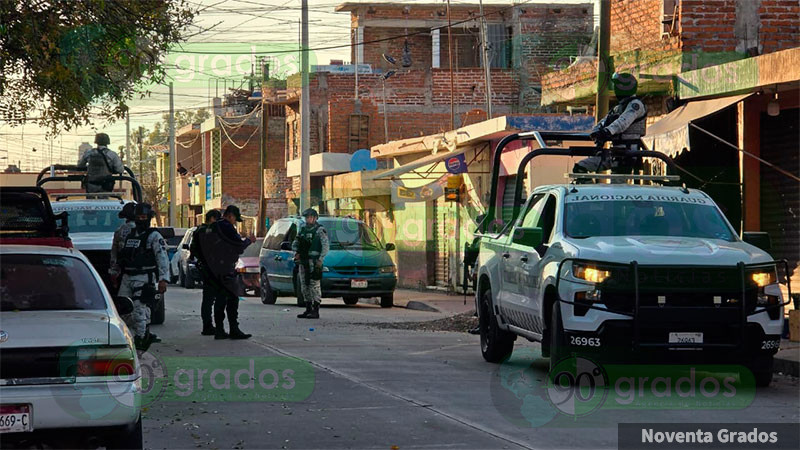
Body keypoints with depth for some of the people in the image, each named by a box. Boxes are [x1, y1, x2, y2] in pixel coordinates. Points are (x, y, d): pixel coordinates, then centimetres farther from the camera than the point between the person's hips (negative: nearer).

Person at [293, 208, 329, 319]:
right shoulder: (303, 229, 16)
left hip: (314, 262, -7)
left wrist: (320, 260, -17)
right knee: (304, 286, 9)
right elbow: (295, 243, 23)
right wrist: (296, 253, 3)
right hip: (303, 262, 7)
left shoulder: (320, 230, -4)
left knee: (314, 285, -10)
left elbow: (326, 246, -10)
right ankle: (308, 309, 16)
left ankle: (315, 311, -10)